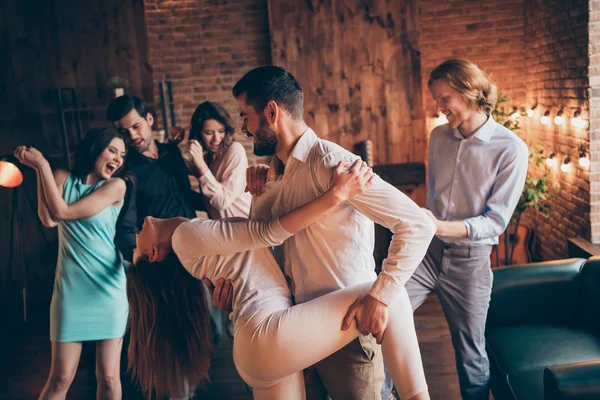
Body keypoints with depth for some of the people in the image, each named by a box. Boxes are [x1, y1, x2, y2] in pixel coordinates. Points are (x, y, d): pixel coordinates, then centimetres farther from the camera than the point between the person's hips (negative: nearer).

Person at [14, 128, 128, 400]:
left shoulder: (116, 185, -3)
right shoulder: (63, 178, 7)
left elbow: (63, 212, -11)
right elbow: (48, 220, -12)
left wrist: (43, 164, -6)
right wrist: (39, 169, -11)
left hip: (108, 289, -1)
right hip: (71, 289, 2)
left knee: (108, 378, 1)